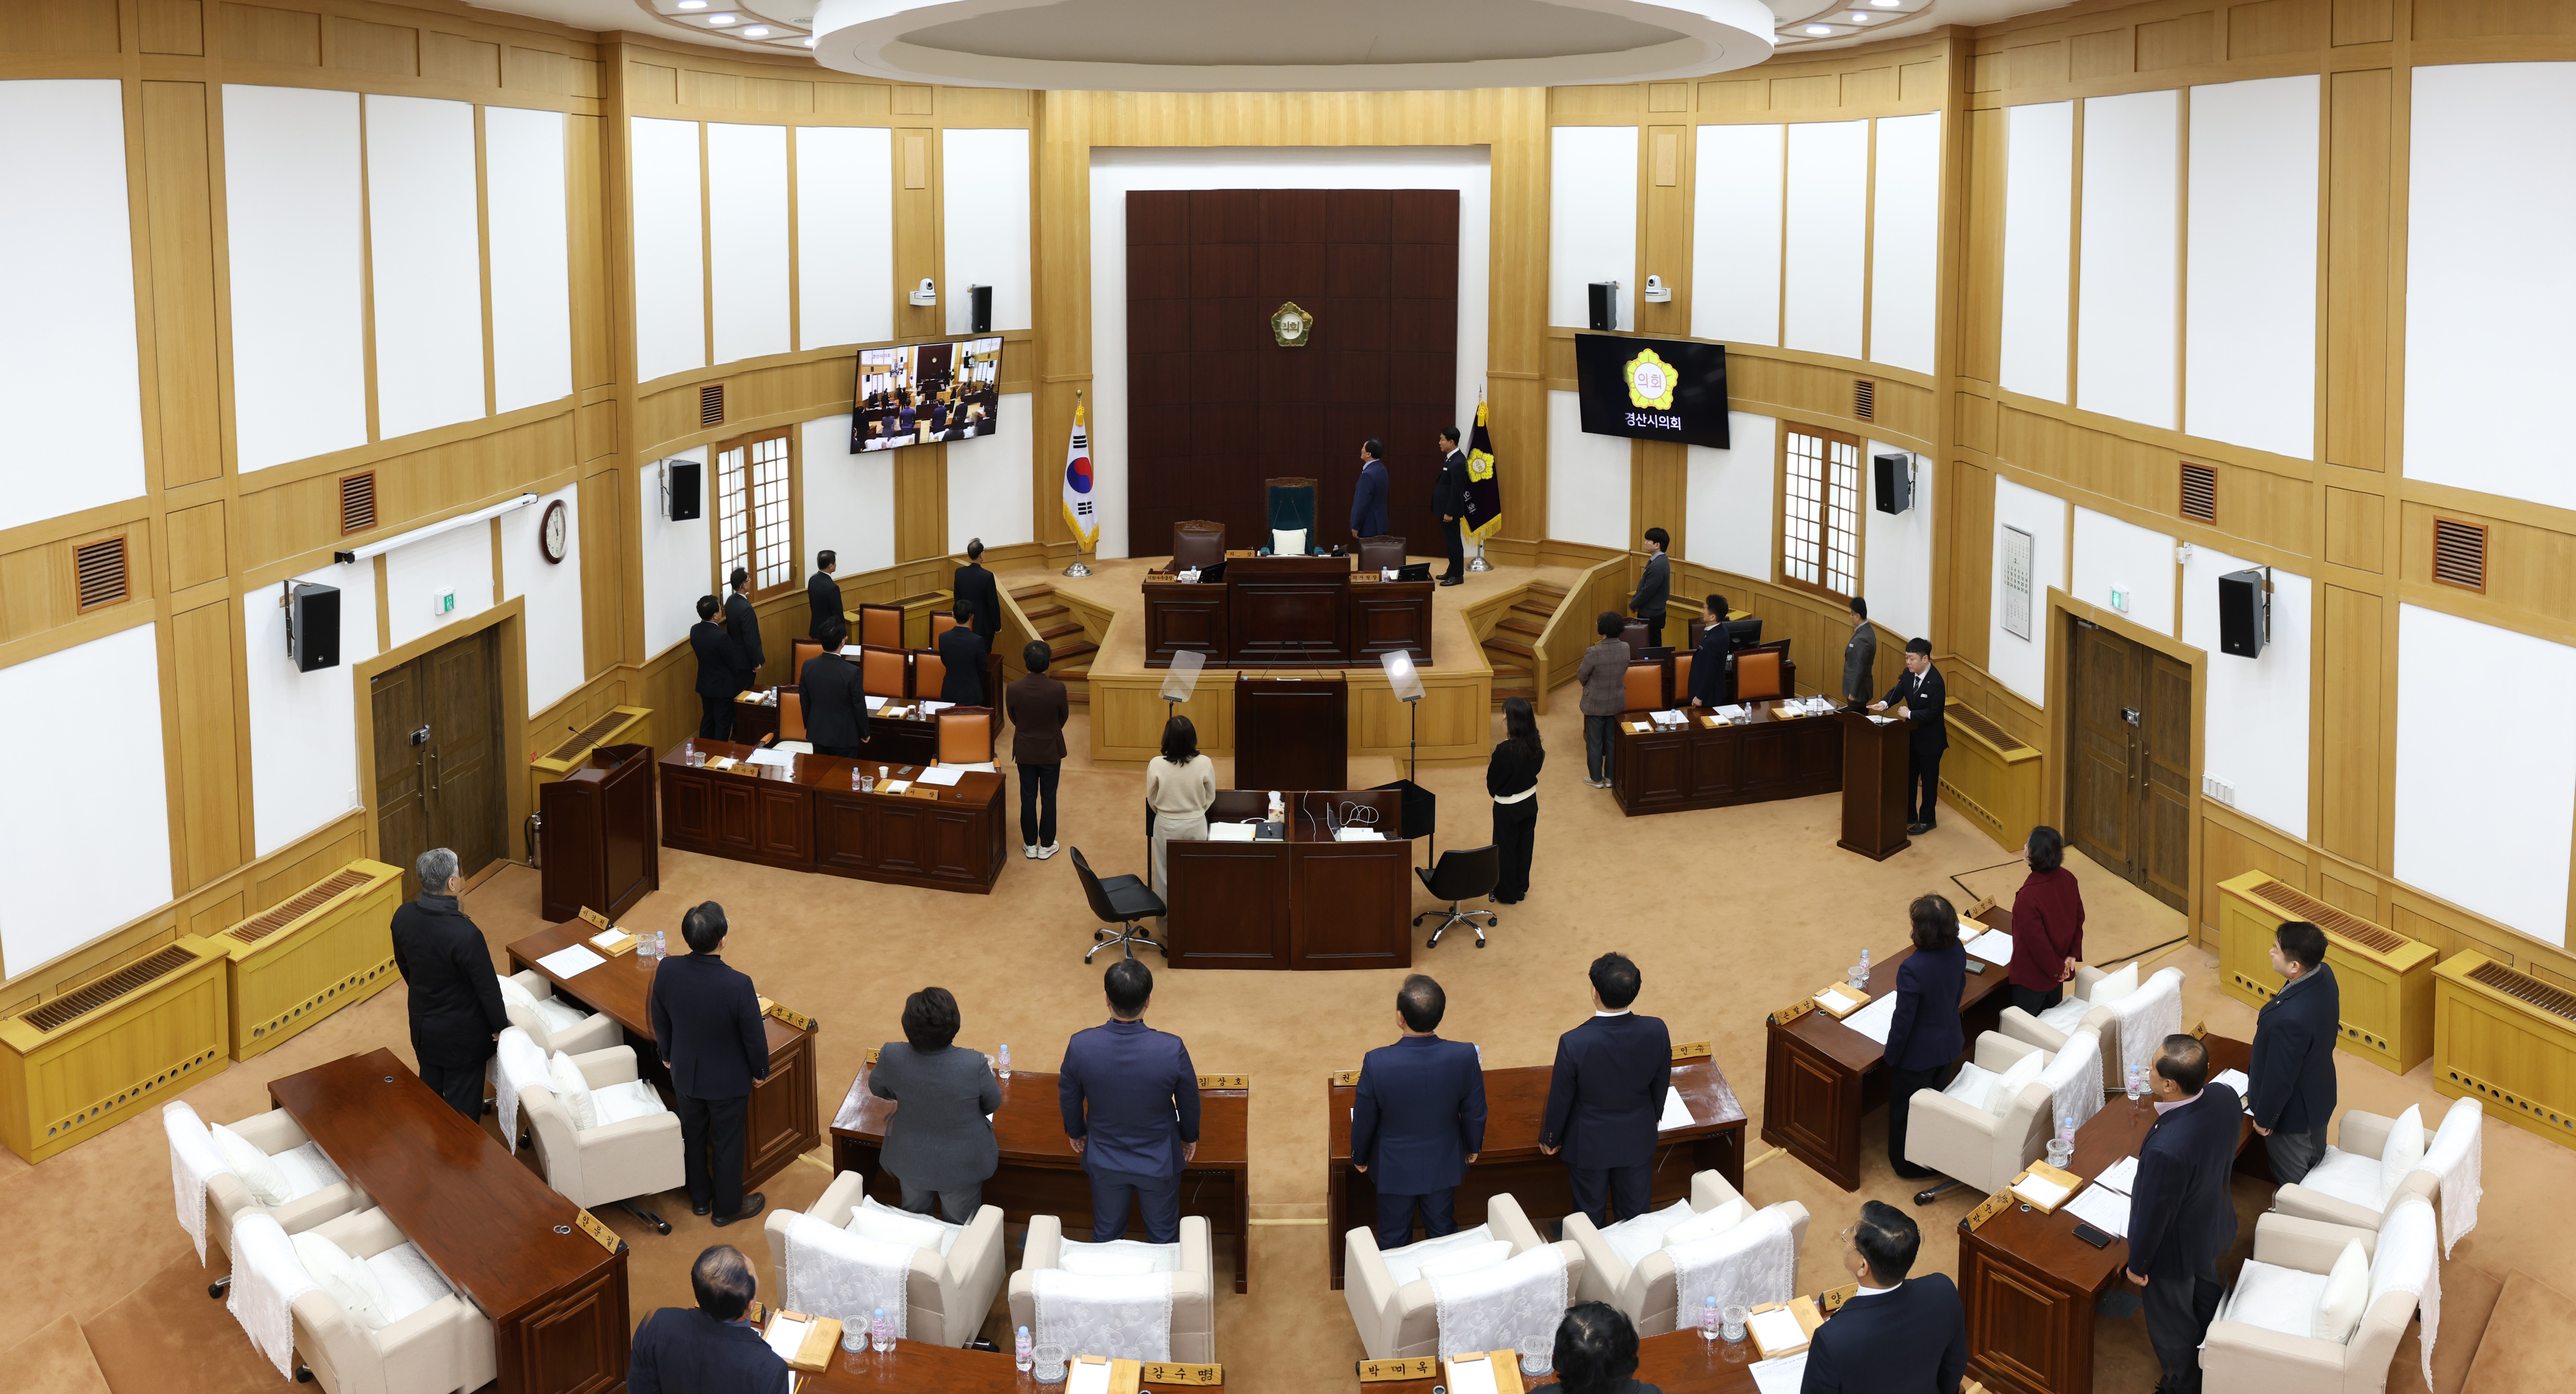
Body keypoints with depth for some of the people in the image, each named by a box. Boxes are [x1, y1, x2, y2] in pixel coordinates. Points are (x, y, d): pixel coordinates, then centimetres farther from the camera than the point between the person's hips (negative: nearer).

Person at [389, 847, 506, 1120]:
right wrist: (501, 1026, -4)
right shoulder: (465, 934, -34)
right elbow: (488, 988, -22)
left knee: (429, 1089, 26)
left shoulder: (403, 918, -14)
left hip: (422, 1023, 7)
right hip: (461, 1033, -7)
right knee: (462, 1100, 12)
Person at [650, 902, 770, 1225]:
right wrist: (760, 1070, 0)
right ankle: (728, 1207, 39)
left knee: (693, 1135, 26)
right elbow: (754, 1037, -21)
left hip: (685, 1074, 4)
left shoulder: (667, 971, -22)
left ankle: (699, 1198, 47)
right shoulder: (738, 984, -35)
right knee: (727, 1143, 19)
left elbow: (660, 1020, -3)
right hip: (728, 1079, -4)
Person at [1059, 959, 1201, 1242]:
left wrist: (1076, 1132, 15)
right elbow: (1189, 1102, -11)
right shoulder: (1172, 1050, -29)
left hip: (1105, 1162, 1)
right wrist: (1190, 1136, 11)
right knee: (1164, 1238, 22)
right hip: (1159, 1163, -1)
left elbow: (1068, 1099, -6)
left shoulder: (1080, 1046, -25)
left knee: (1105, 1235, 25)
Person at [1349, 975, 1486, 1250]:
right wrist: (1473, 1147, 11)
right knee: (1443, 1232, 26)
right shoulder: (1465, 1057, -27)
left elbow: (1364, 1121, -16)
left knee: (1394, 1239, 22)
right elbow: (1475, 1113, -10)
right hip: (1443, 1165, 2)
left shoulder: (1376, 1063, -32)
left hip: (1394, 1169, -1)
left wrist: (1359, 1158, 4)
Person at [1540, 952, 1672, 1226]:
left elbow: (1561, 1099, -18)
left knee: (1592, 1216, 21)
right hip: (1638, 1141, 3)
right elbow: (1661, 1083, -4)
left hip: (1589, 1145, -3)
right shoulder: (1656, 1031, -23)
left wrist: (1549, 1139, 2)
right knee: (1636, 1213, 25)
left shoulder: (1574, 1043, -33)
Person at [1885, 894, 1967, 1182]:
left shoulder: (1912, 969, -37)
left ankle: (1908, 1164, 36)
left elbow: (1903, 1020, -26)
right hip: (1949, 1042, 7)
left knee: (1906, 1108, 18)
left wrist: (1892, 1055, -10)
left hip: (1918, 1053, -7)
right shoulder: (1957, 952, -15)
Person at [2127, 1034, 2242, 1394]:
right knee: (2205, 1292, 35)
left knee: (2172, 1325, 23)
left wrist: (2137, 1264, -10)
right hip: (2214, 1224, 7)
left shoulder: (2166, 1149, -46)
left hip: (2176, 1247, -7)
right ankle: (2208, 1361, 62)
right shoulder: (2224, 1097, -24)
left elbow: (2153, 1214, -28)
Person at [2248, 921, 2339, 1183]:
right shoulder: (2325, 975, -17)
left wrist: (2264, 1119, -12)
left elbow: (2280, 1078, -29)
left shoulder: (2290, 1019, -43)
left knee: (2293, 1179, 19)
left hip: (2294, 1111, -8)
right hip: (2320, 1094, 8)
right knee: (2315, 1161, 32)